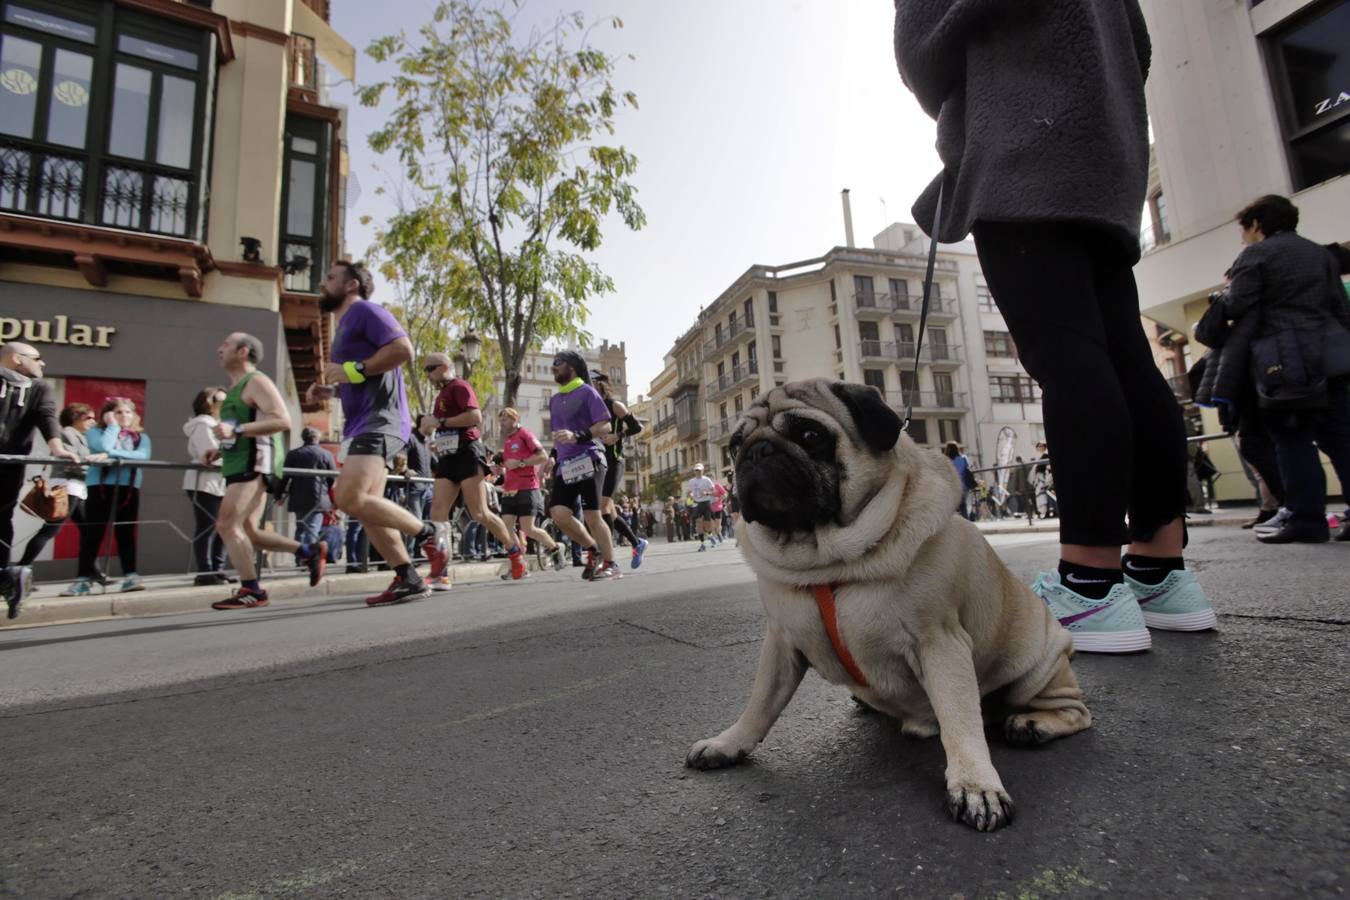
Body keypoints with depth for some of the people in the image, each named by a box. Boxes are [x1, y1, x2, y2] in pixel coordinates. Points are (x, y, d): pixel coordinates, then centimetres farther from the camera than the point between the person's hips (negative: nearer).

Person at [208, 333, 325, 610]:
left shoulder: (256, 381, -7)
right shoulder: (235, 387, 24)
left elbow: (283, 421, -21)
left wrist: (236, 430, -26)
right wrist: (221, 450, 19)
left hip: (255, 464, -10)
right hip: (240, 466, 10)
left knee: (227, 524, -15)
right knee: (247, 531, 9)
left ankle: (252, 591, -9)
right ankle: (308, 550, 16)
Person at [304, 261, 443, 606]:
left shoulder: (365, 310, -3)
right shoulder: (345, 324, 27)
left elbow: (403, 348, -19)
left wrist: (353, 371, -16)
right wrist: (330, 390, 17)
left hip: (379, 421, -10)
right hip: (361, 424, 10)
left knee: (350, 498, -22)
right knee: (366, 506, 5)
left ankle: (426, 533, -6)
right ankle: (408, 579, 8)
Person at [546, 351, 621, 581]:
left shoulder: (587, 392, -1)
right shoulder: (554, 400, 21)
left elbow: (605, 426, -10)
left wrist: (576, 436, -23)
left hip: (588, 460, -6)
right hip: (565, 465, 6)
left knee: (592, 515, -9)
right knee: (558, 513, -8)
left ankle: (610, 564, 5)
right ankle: (593, 550, 12)